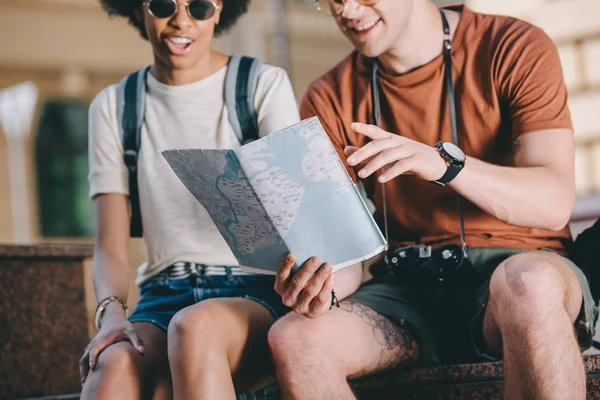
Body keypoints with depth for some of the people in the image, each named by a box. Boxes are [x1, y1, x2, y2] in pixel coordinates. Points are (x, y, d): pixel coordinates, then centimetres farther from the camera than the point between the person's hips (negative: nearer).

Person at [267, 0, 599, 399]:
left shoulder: (517, 49, -2)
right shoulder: (330, 99, 7)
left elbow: (554, 204, -15)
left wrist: (444, 162, -31)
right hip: (405, 284, 3)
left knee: (528, 285, -39)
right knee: (294, 340, -26)